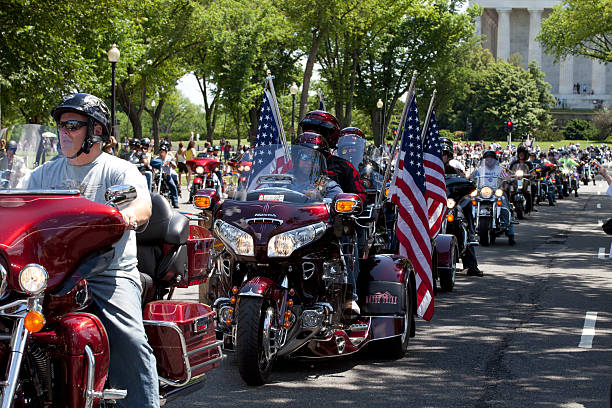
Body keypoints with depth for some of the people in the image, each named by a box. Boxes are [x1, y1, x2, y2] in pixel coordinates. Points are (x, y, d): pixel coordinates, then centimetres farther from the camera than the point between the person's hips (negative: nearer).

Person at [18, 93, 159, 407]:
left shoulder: (119, 170, 6)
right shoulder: (46, 173, 21)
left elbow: (143, 206, -13)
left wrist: (129, 213, -37)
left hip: (111, 272, -3)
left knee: (130, 340, -23)